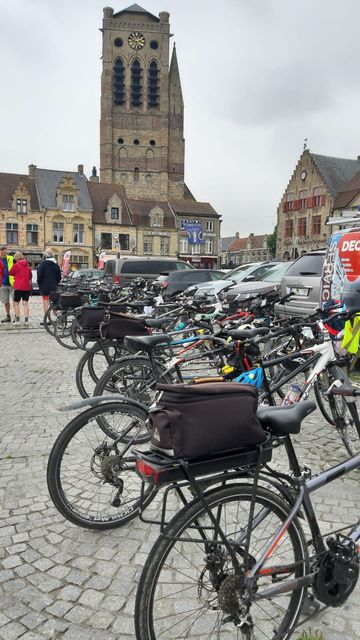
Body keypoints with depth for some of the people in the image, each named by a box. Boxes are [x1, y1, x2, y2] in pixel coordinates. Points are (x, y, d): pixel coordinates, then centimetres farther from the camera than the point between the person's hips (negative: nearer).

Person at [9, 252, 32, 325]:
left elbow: (10, 273, 5)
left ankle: (17, 320, 3)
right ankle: (26, 320, 0)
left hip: (19, 287, -5)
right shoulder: (27, 265, 9)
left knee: (16, 303, 7)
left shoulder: (16, 265, -8)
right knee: (25, 303, 6)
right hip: (27, 287, 5)